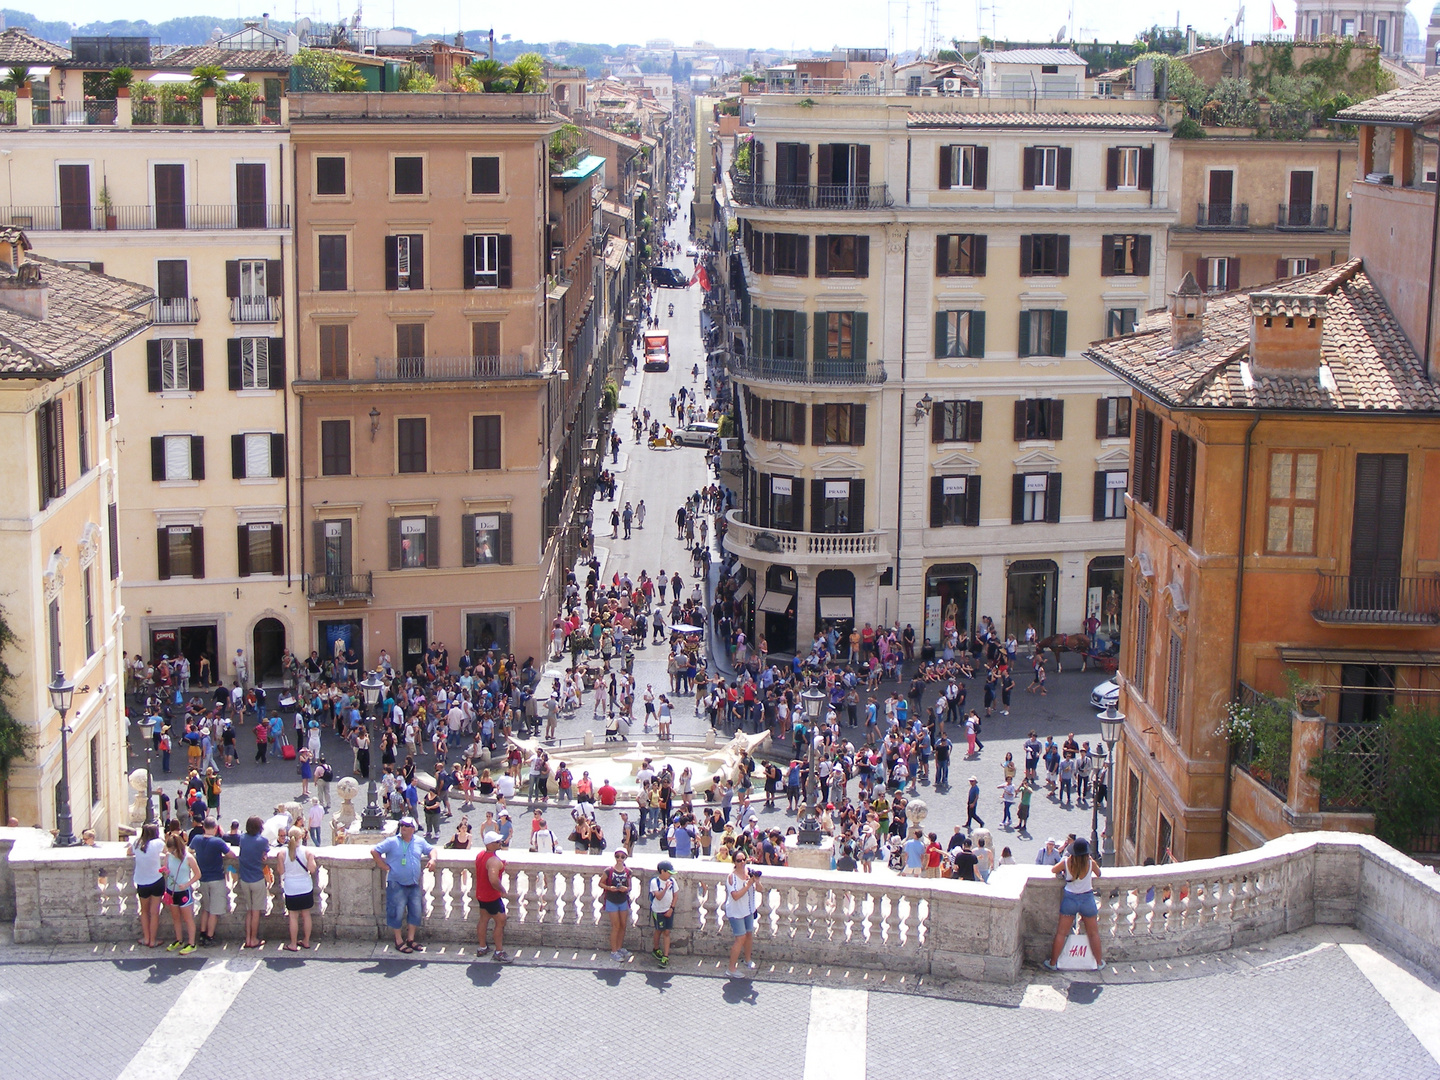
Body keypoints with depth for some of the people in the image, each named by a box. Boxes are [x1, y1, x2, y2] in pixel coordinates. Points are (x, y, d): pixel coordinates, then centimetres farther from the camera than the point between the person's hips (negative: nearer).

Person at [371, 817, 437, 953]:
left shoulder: (419, 842, 10)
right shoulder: (392, 842, -3)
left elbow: (431, 849, 23)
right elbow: (374, 851, -4)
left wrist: (432, 859, 1)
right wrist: (385, 866, -8)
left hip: (414, 885, 5)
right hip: (397, 884, -5)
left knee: (416, 911, 7)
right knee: (398, 912, -3)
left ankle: (410, 939, 20)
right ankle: (399, 941, 8)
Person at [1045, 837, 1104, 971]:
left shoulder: (1066, 863, -12)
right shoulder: (1091, 863, -14)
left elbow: (1053, 870, 6)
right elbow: (1099, 874, 7)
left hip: (1070, 899, 0)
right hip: (1087, 899, 0)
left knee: (1061, 933, 8)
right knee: (1093, 933, 14)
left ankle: (1053, 963, 13)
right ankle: (1099, 963, 23)